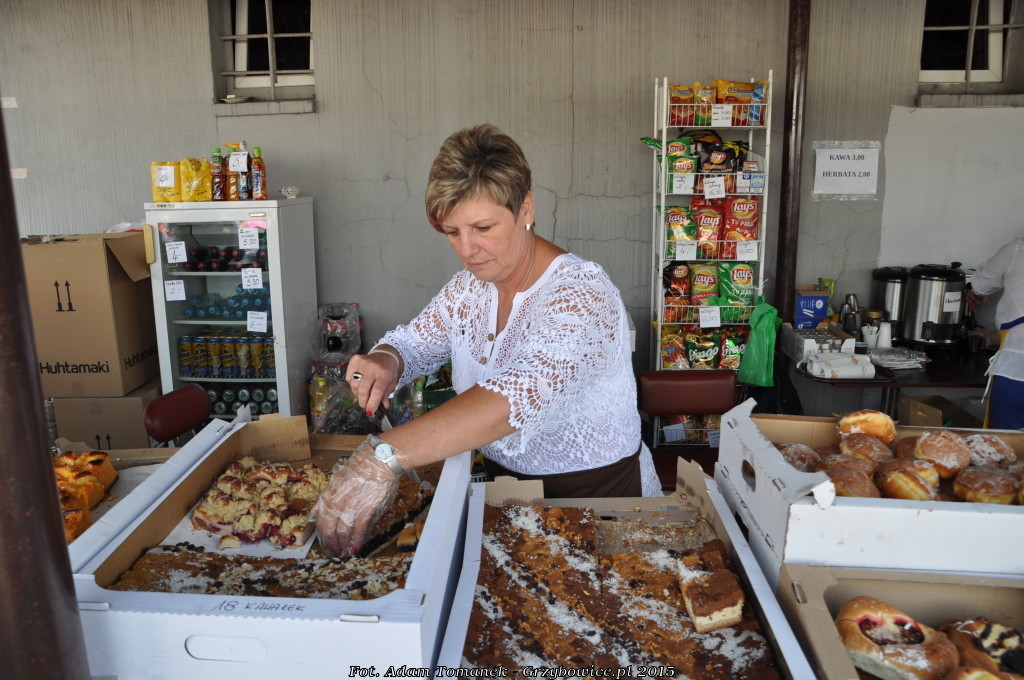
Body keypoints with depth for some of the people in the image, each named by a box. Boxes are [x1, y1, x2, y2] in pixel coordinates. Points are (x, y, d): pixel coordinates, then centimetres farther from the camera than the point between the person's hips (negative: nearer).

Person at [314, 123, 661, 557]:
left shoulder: (582, 295, -23)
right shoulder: (471, 285, 3)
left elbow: (522, 394, -40)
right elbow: (410, 342, 10)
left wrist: (385, 455, -50)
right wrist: (383, 363, -16)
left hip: (599, 501, -5)